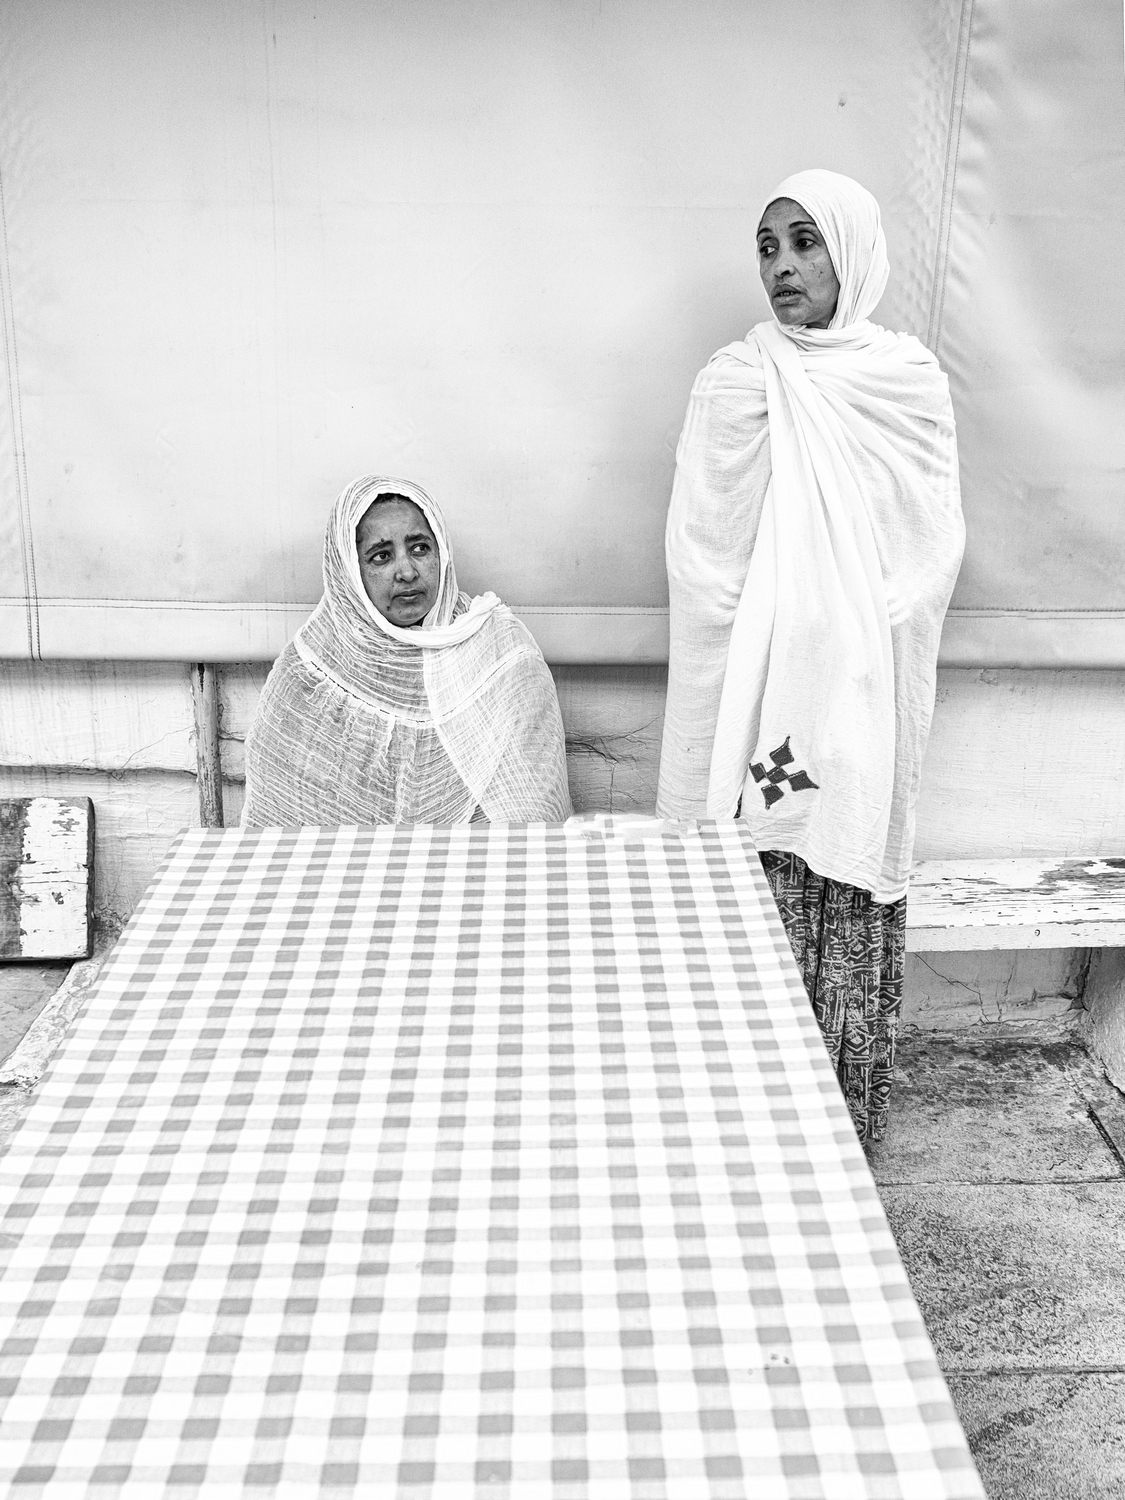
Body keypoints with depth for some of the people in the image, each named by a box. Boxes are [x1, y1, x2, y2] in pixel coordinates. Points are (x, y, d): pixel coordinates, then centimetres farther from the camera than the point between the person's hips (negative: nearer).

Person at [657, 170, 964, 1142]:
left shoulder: (912, 382, 4)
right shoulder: (738, 382, 1)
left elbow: (937, 549, 5)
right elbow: (706, 557, -2)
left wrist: (858, 625, -5)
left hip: (863, 696, 1)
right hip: (759, 689, -1)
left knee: (851, 895, 7)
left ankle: (848, 1111, 23)